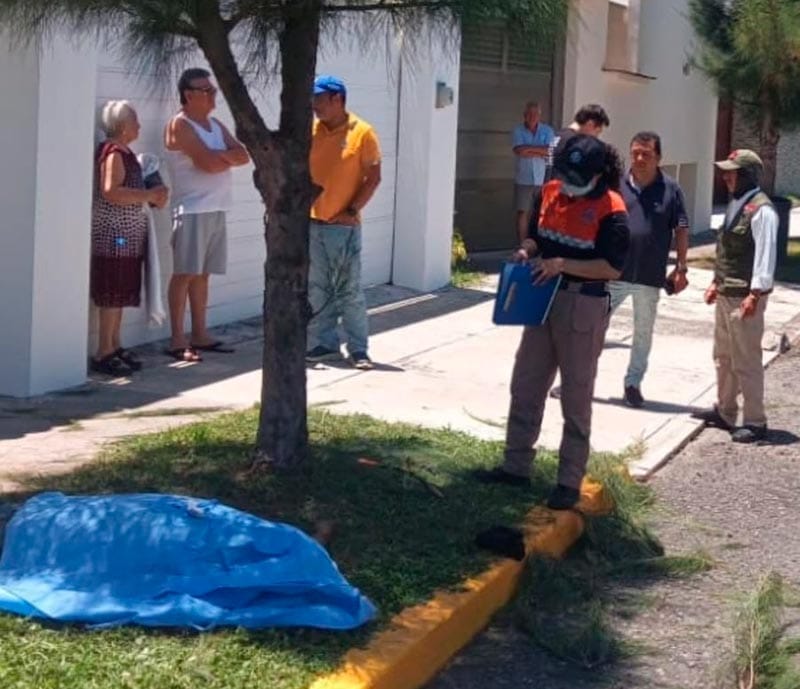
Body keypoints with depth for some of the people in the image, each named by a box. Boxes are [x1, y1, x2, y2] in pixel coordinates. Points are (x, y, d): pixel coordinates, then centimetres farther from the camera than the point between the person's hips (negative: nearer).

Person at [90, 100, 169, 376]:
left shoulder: (124, 152, 16)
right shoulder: (113, 153, -15)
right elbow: (111, 192, -27)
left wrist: (152, 195, 13)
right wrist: (149, 195, -22)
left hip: (126, 235, 10)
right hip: (114, 234, -10)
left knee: (120, 293, 14)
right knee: (113, 293, -7)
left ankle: (114, 346, 22)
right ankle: (104, 354, -3)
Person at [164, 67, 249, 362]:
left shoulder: (215, 124, 17)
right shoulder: (180, 125, -8)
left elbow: (243, 156, 6)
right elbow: (208, 163, -18)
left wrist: (219, 156, -12)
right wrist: (229, 156, 1)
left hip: (216, 209, 8)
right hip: (192, 209, -8)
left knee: (202, 273, 11)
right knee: (185, 273, -7)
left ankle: (200, 335, 15)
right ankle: (177, 340, -5)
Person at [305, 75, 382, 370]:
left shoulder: (362, 132, -6)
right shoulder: (310, 131, 7)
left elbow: (373, 177, -6)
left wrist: (352, 210, -10)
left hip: (343, 225, -5)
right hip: (311, 223, 5)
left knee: (349, 290, 0)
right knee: (317, 290, 9)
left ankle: (358, 349, 6)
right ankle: (324, 344, 18)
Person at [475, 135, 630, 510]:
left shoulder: (610, 210, -15)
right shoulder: (550, 192, 4)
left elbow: (613, 268, -18)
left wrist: (563, 264, -24)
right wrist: (528, 251, -5)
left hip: (583, 307, -7)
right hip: (544, 299, 7)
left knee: (576, 398, 3)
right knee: (525, 386, 13)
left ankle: (570, 482, 11)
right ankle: (516, 465, 25)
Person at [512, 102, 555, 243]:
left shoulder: (547, 130, 5)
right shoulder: (518, 131, 1)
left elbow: (550, 151, -8)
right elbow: (519, 151, -14)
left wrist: (529, 148, -10)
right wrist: (540, 153, -10)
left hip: (543, 179, 1)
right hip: (523, 179, -1)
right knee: (523, 212, -2)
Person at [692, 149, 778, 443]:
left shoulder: (761, 210, -17)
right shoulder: (735, 204, 13)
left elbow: (766, 255, -20)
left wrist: (755, 294, -23)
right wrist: (716, 282, 20)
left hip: (745, 297, -10)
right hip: (726, 294, 10)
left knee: (746, 361, -4)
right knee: (723, 357, 18)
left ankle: (755, 422, 4)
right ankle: (724, 411, 30)